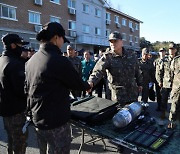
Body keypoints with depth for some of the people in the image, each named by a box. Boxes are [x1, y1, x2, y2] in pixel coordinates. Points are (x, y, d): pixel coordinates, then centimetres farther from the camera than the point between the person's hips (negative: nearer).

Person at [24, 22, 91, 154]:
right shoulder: (59, 60, -21)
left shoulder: (31, 61, 5)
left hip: (38, 118, 8)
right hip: (56, 121, -8)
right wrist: (88, 86, 11)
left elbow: (27, 89, 12)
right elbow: (77, 83, -11)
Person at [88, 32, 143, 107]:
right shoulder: (107, 57, -12)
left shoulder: (131, 56, 2)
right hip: (118, 94, -4)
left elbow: (137, 71, 15)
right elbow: (98, 71, -26)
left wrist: (139, 84, 21)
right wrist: (91, 82, -43)